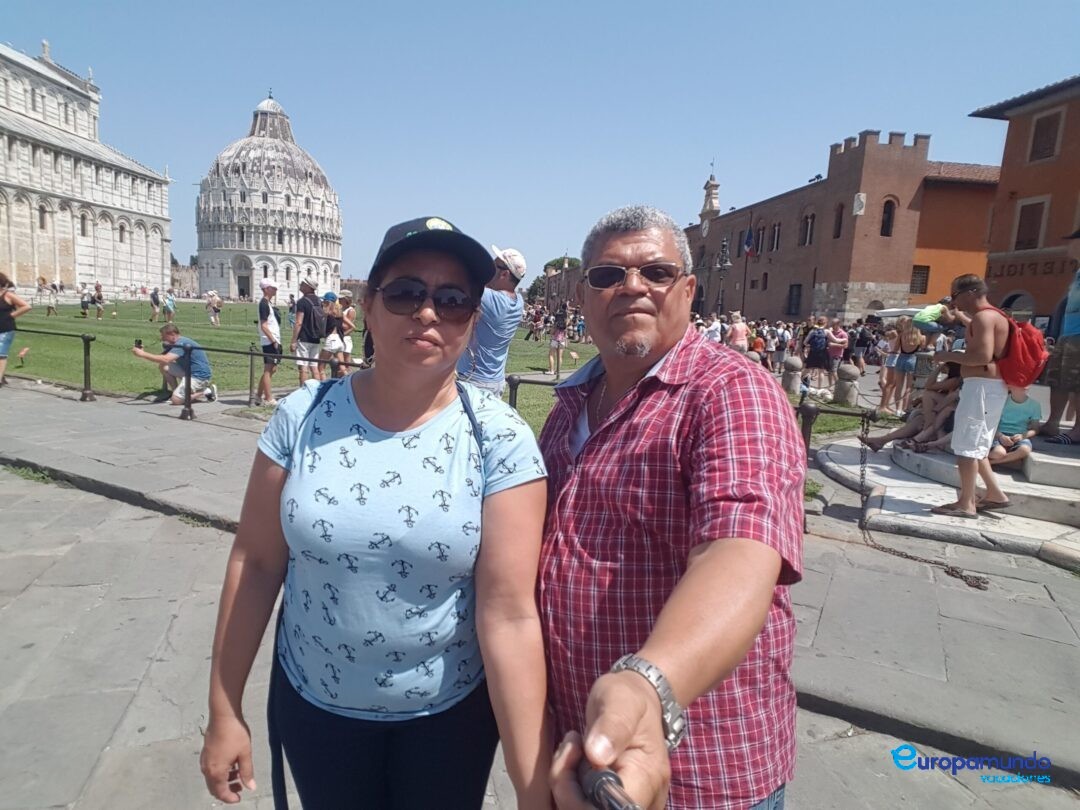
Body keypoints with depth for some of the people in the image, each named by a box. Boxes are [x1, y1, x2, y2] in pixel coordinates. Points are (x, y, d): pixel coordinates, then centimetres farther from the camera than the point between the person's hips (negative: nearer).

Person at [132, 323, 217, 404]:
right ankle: (176, 392, 13)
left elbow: (165, 359, -32)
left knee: (176, 400, -16)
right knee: (164, 367, 4)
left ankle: (207, 392, -2)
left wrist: (143, 354, -28)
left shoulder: (182, 344, -21)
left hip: (200, 376, -10)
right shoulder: (178, 342, 10)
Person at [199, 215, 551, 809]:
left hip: (450, 716, -2)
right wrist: (224, 711, 2)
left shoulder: (499, 439, -19)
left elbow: (511, 616, -21)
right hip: (311, 705, 2)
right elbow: (255, 563, -4)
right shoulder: (303, 416, -11)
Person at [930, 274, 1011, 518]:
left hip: (982, 386, -11)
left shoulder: (983, 316, -14)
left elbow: (983, 356, -24)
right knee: (976, 445, 18)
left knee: (966, 444, -6)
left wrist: (948, 356, -14)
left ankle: (966, 504, -2)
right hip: (991, 386, 11)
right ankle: (994, 493, 23)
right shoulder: (994, 316, 19)